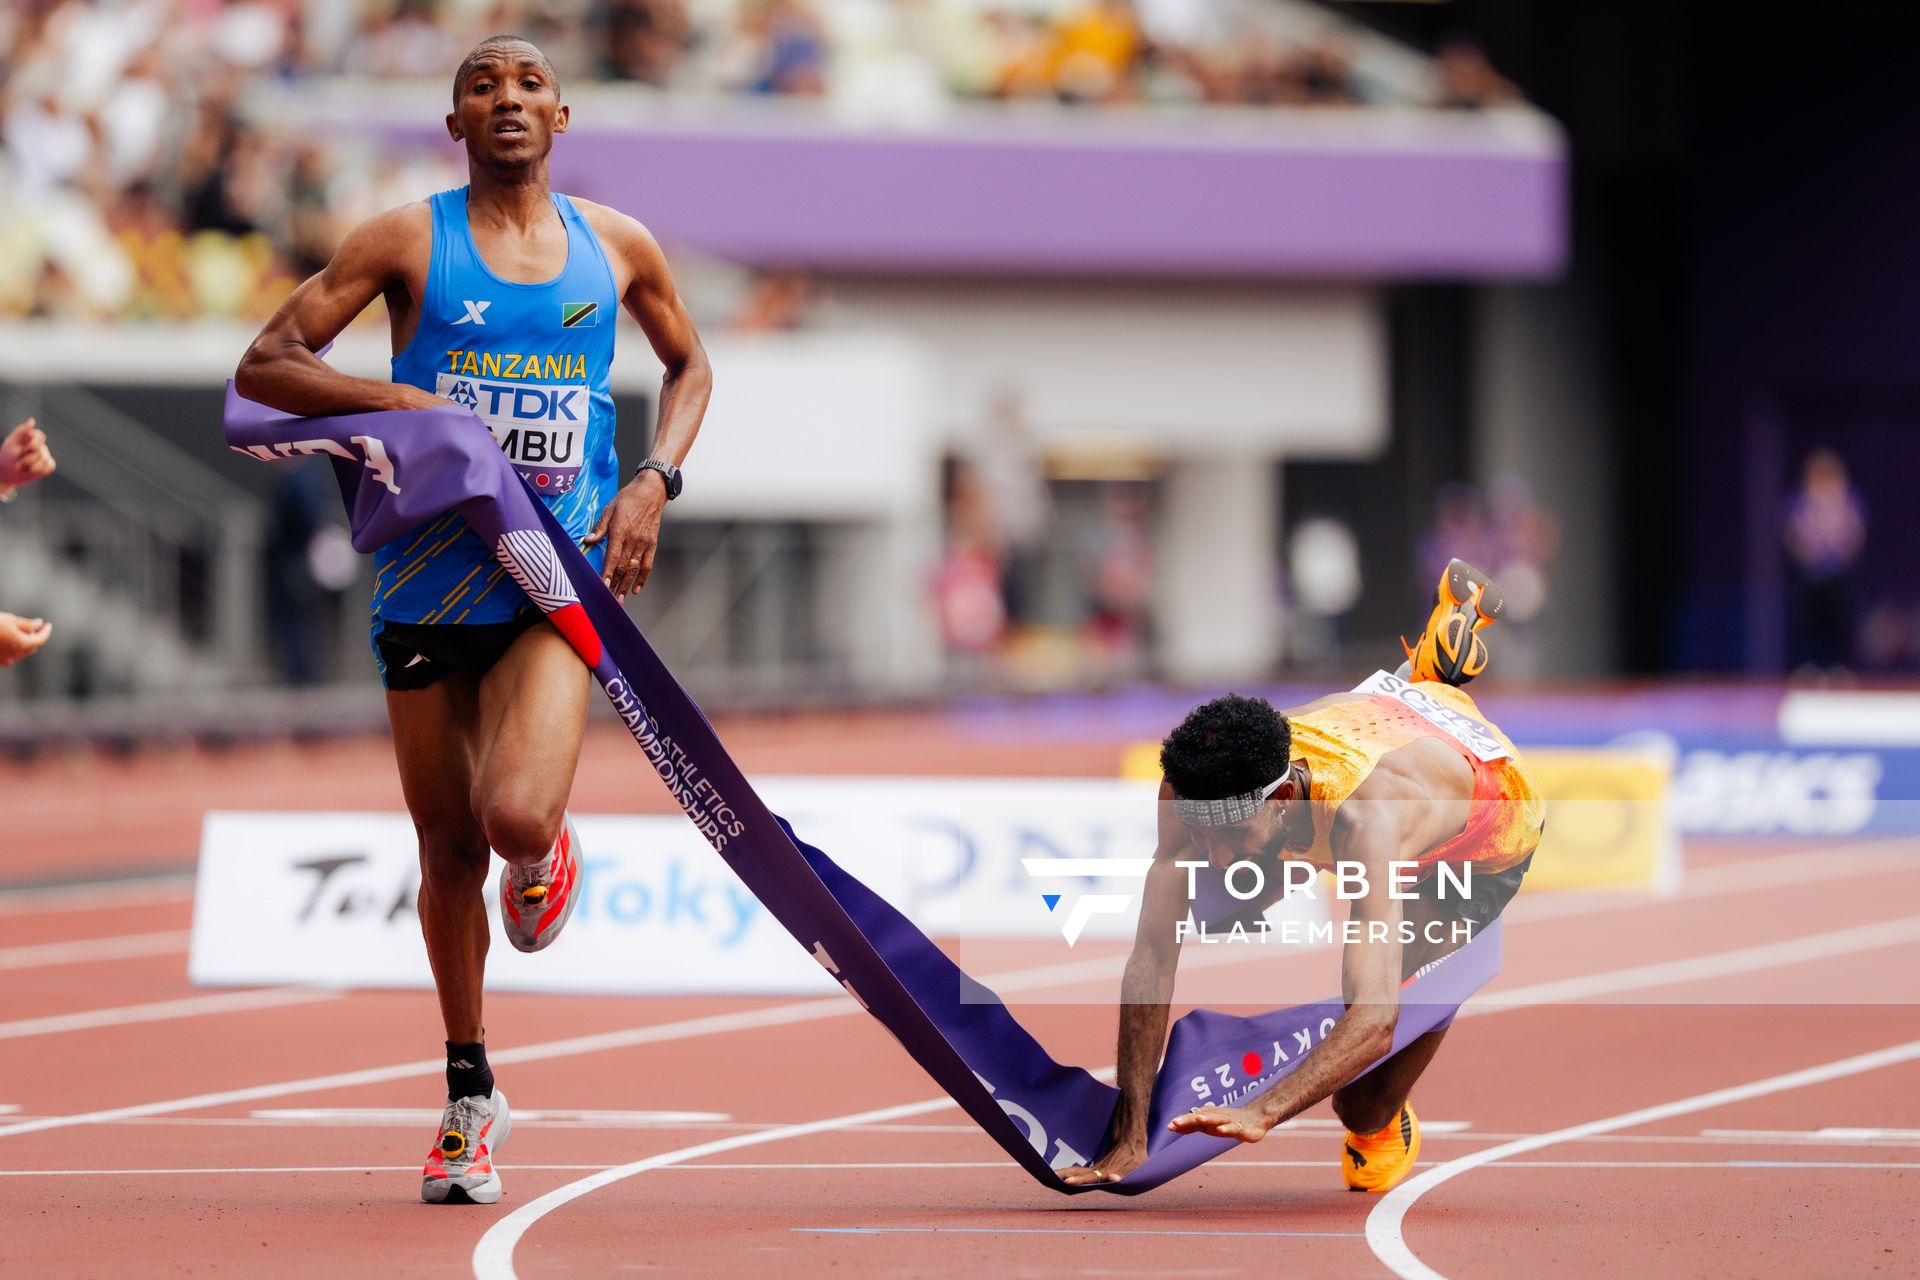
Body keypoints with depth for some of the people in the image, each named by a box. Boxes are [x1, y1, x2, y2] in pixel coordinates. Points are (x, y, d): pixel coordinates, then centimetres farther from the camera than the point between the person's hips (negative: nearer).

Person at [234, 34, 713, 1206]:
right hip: (431, 575, 0)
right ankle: (471, 1096, 25)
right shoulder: (410, 241, 0)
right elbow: (261, 369, 0)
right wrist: (394, 402, -16)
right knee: (449, 850, 8)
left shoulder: (617, 248, 7)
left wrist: (655, 483, 6)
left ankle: (548, 852, 16)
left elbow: (689, 365, 24)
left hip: (557, 581, 0)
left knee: (517, 819, -23)